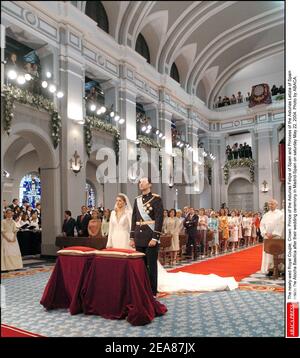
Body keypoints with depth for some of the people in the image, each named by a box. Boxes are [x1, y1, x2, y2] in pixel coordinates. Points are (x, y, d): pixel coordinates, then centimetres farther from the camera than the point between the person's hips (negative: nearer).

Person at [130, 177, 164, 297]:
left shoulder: (156, 199, -6)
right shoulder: (137, 200, 13)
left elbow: (159, 219, -12)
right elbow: (134, 219, 14)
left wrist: (155, 238, -17)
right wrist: (132, 237, 10)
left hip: (151, 238, -6)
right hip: (139, 238, 6)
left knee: (151, 265, 1)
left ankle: (152, 292, 12)